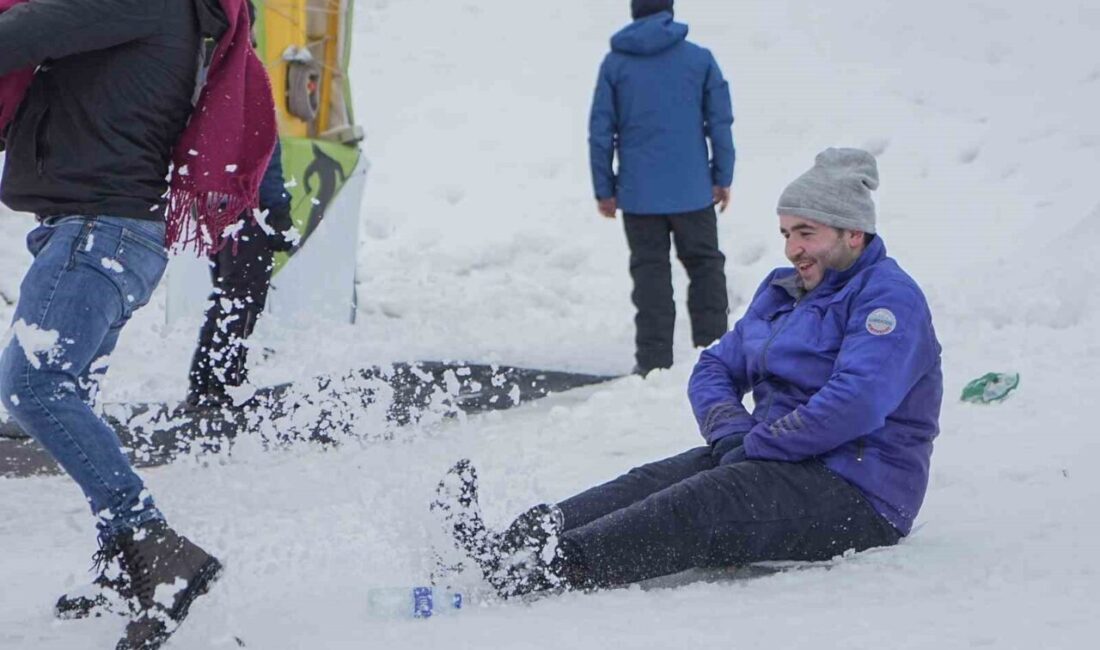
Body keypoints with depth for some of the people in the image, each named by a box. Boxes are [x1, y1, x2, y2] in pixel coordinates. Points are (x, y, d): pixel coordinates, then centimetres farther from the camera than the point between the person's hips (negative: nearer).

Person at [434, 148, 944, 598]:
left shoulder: (889, 298, -10)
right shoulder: (783, 291, 20)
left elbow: (854, 405, -25)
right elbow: (714, 370, 19)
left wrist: (755, 446, -19)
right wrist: (730, 430, -4)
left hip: (858, 495, -8)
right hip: (779, 462, 8)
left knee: (702, 504, -30)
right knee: (651, 481, -15)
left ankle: (555, 569, -48)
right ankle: (504, 548, -33)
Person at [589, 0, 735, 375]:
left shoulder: (615, 63, 0)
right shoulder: (699, 59, -1)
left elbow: (600, 132, 0)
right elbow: (720, 123, 0)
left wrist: (604, 190, 6)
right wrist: (722, 178, 9)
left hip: (639, 193, 0)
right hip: (693, 190, 0)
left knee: (650, 272, 6)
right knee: (705, 266, 12)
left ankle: (653, 360, 3)